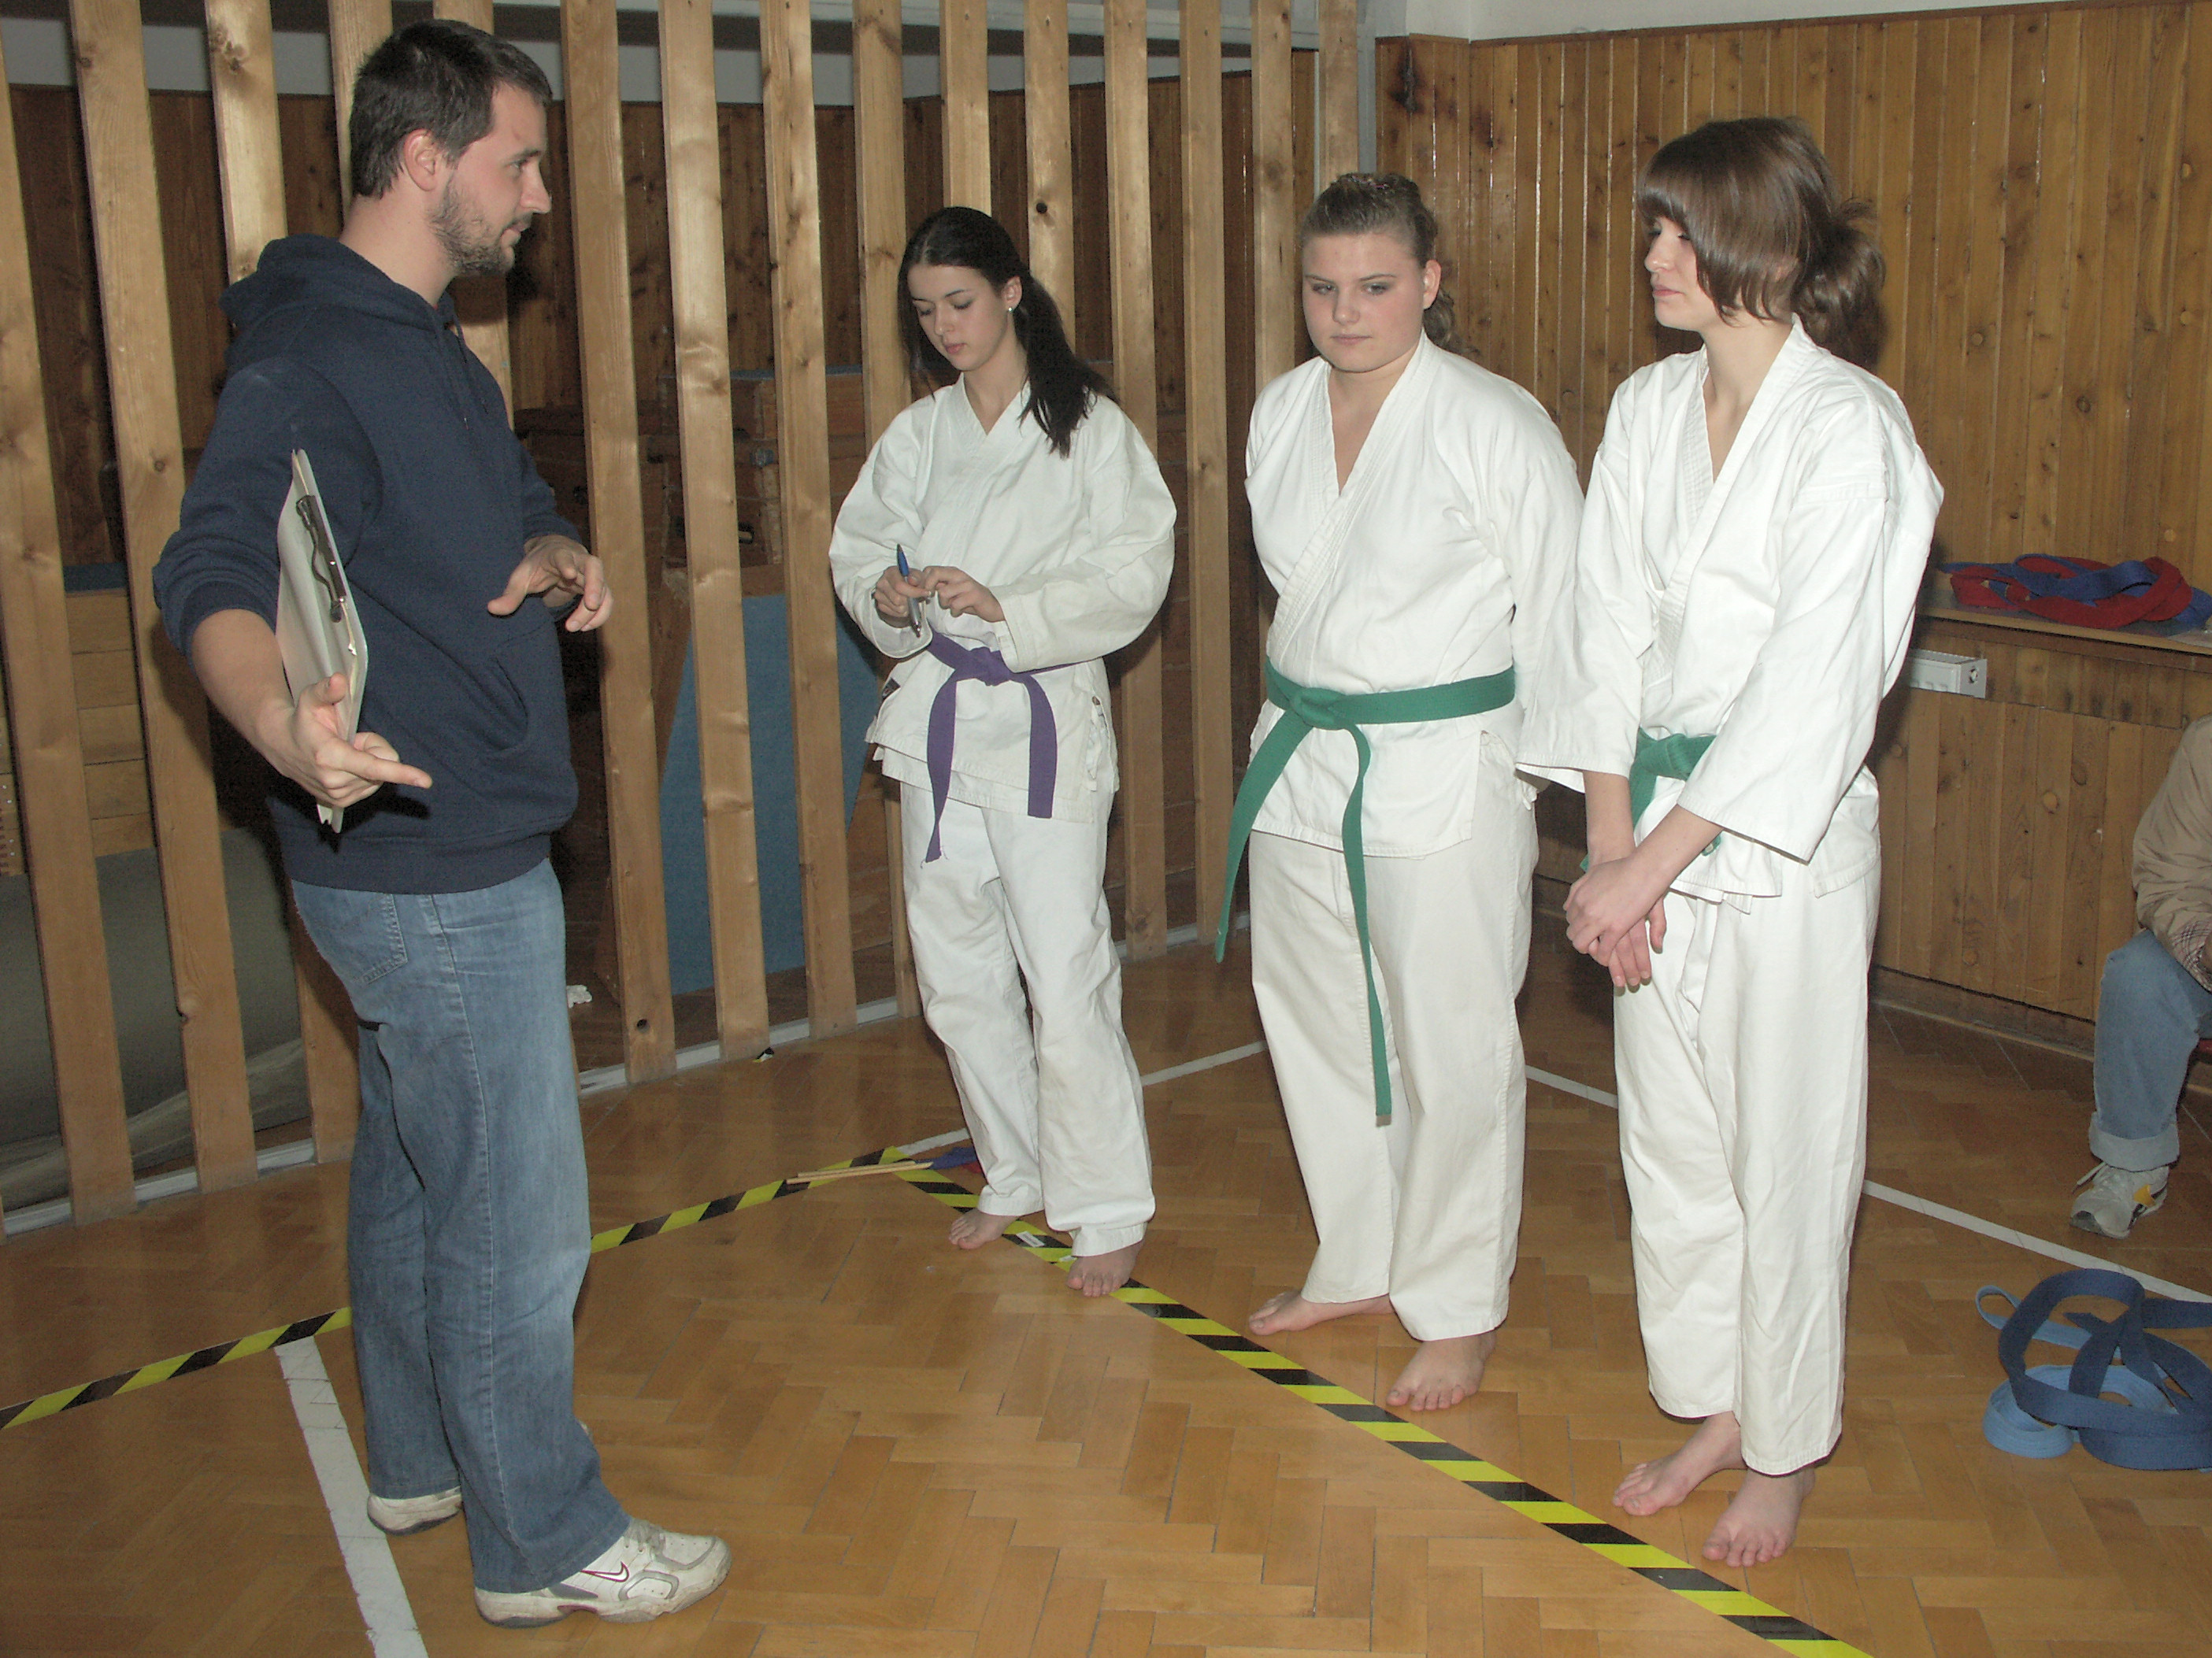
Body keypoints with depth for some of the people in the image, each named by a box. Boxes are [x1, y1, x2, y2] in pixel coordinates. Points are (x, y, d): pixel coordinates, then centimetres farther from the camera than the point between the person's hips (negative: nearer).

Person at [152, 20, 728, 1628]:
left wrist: (558, 556, -4)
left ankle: (425, 1461, 39)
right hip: (436, 870, -10)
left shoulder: (421, 344, 13)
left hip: (451, 855, 10)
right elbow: (215, 570, -32)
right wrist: (287, 724, -54)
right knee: (518, 1221, 1)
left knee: (417, 1177, 22)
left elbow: (516, 505, 21)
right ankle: (544, 1542, 17)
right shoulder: (310, 358, -19)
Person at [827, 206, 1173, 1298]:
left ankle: (1108, 1213, 7)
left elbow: (1133, 577, -10)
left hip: (1045, 723, -5)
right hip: (936, 717, 6)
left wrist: (1007, 607, -22)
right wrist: (888, 596, -10)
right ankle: (1017, 1179, 32)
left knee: (1066, 981, -8)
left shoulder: (1089, 428, -5)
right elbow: (854, 551, 13)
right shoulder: (916, 437, 9)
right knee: (958, 974, 13)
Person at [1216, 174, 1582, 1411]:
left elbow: (1557, 614, -8)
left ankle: (1460, 1312, 20)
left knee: (1451, 1052, 1)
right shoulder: (1281, 413, 6)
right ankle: (1358, 1264, 36)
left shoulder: (1497, 426, -12)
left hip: (1444, 781, -6)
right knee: (1319, 1027, 16)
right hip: (1300, 767, 6)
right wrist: (1302, 726, 18)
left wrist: (1529, 785, -8)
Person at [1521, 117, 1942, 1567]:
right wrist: (1609, 845, -4)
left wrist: (1645, 865, -17)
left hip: (1785, 842, -6)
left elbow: (1809, 694, -19)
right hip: (1653, 828, 6)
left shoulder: (1851, 431, -15)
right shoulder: (1648, 410, 5)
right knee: (1670, 1142, 15)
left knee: (1785, 1159, 6)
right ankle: (1710, 1408, 35)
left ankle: (1784, 1450, 26)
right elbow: (1610, 633, 5)